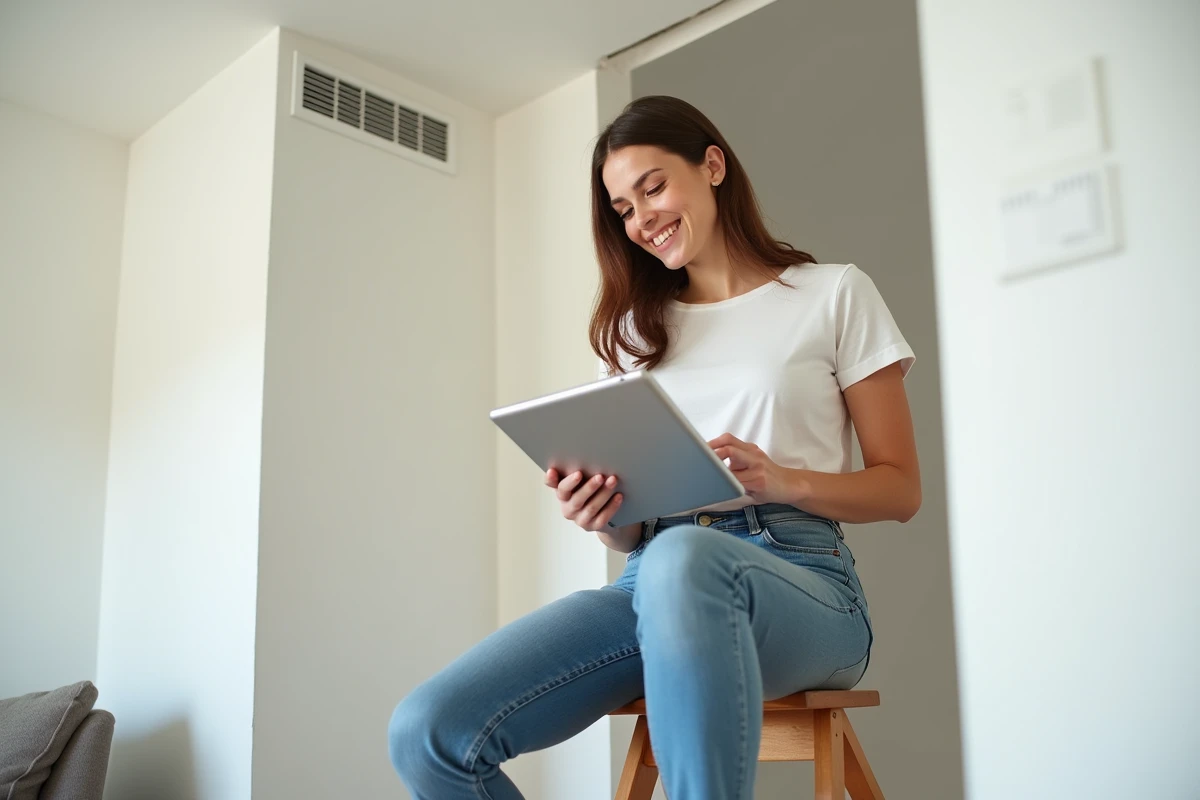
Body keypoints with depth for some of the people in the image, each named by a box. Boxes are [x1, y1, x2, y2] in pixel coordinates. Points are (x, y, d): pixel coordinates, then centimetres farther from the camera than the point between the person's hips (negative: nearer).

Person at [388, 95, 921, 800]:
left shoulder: (835, 295, 10)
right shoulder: (637, 330, 21)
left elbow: (901, 489, 7)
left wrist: (782, 480, -12)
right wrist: (604, 517, -6)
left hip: (800, 578, -3)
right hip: (658, 576, 4)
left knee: (683, 559, -42)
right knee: (427, 733, -22)